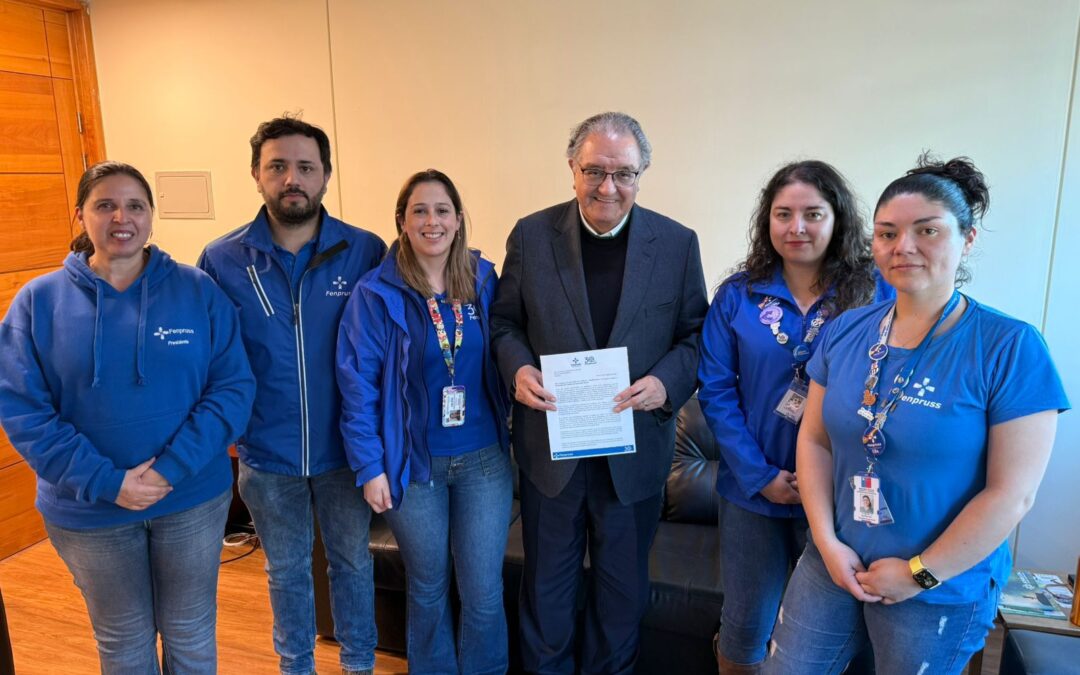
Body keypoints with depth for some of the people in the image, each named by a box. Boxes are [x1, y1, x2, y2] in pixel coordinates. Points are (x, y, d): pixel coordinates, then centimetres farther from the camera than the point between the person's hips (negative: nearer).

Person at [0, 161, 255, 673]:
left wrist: (172, 468, -19)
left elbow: (233, 387, -9)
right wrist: (106, 482, -17)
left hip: (193, 499, 0)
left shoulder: (198, 291, -6)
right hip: (88, 510, 1)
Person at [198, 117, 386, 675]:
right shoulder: (221, 261, -7)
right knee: (286, 570, 21)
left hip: (345, 448, 0)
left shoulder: (366, 252, -10)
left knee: (352, 560, 19)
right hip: (266, 454, 1)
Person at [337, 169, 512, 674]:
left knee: (484, 592, 8)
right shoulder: (376, 294, -9)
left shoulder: (484, 280, -1)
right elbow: (358, 385, -8)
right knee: (428, 587, 18)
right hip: (413, 464, -1)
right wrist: (369, 466, -9)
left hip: (484, 459, 2)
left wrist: (507, 432, 2)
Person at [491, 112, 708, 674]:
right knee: (546, 585, 19)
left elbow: (695, 334, 0)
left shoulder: (677, 243, -4)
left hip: (635, 449, 1)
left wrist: (667, 382, -18)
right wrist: (517, 368, -17)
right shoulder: (531, 236, -5)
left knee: (623, 587, 20)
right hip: (550, 445, 0)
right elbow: (504, 322, 3)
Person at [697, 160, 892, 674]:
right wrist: (759, 476, -11)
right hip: (753, 490, 1)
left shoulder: (877, 295, -6)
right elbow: (715, 390, -4)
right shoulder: (737, 295, -3)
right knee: (746, 621, 13)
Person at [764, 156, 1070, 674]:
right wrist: (827, 542, -6)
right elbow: (814, 440, 2)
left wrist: (921, 573, -12)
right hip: (832, 563, 4)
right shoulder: (846, 331, -1)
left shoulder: (1011, 348, -13)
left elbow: (1012, 492, -15)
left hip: (943, 589, -3)